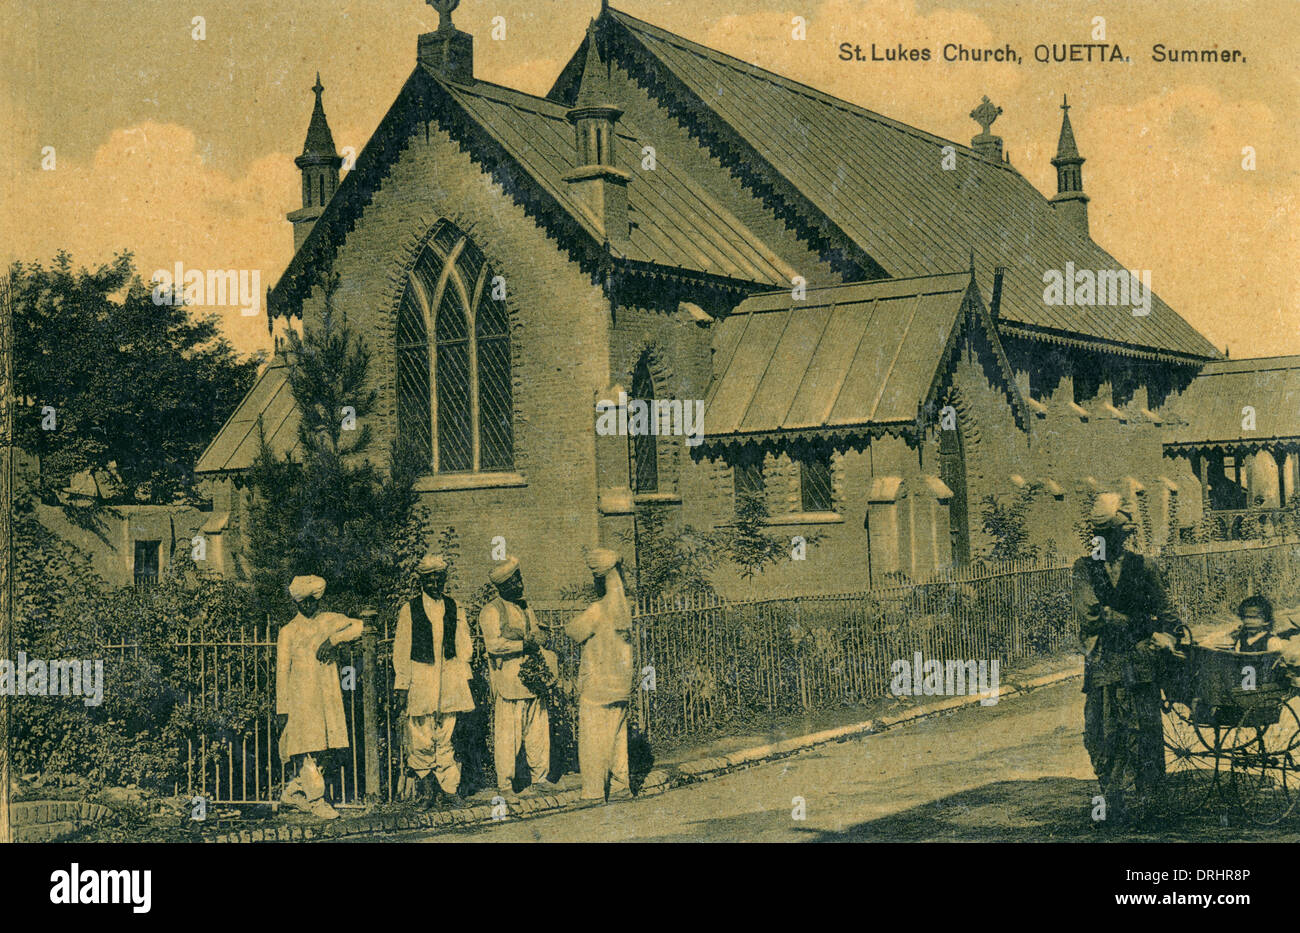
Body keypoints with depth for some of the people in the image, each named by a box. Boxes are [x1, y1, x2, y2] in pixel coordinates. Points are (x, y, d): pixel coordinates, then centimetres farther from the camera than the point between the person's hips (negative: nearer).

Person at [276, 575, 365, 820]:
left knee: (320, 748, 5)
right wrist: (282, 708, -3)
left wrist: (333, 639, -16)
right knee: (306, 748, -8)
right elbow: (282, 671, 2)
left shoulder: (330, 621, 12)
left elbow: (359, 626, -2)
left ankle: (292, 793, 19)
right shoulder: (288, 632, 5)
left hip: (329, 696, 4)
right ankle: (317, 800, -2)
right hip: (301, 697, -3)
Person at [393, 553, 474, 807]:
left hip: (450, 677, 2)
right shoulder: (409, 610, 3)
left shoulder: (454, 608, 11)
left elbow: (463, 644, 14)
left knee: (446, 736, 2)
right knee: (421, 738, -2)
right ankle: (425, 787, 10)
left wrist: (463, 677, 8)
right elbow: (401, 649, 3)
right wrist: (402, 682, -1)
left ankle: (450, 787, 7)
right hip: (420, 677, -2)